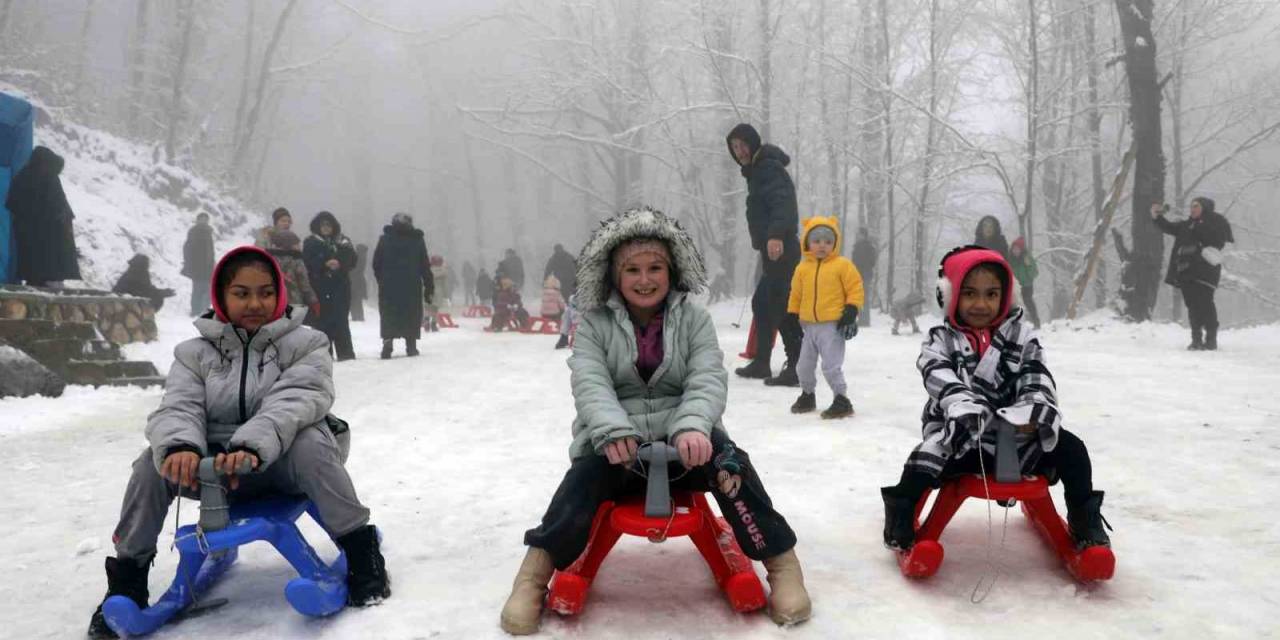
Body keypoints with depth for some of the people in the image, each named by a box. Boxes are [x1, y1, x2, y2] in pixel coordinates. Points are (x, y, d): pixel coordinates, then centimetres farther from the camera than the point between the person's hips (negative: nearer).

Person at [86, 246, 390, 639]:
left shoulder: (305, 344, -4)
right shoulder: (195, 352, 5)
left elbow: (295, 400, -23)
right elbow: (178, 409, -11)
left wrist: (252, 445, -43)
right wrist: (181, 446, -37)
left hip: (283, 463, -3)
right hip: (216, 467, 3)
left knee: (309, 440, -35)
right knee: (156, 462, -23)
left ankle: (359, 547, -21)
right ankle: (127, 577, -6)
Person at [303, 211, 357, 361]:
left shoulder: (342, 242, 13)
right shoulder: (311, 243, 8)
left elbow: (352, 260, 5)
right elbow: (308, 262, -5)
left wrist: (339, 264, -14)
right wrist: (325, 264, -17)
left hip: (340, 285, 1)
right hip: (319, 286, -1)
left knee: (341, 320, -2)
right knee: (322, 320, -4)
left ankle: (346, 353, 1)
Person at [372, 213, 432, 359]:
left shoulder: (385, 238, 3)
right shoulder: (417, 239, 3)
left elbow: (376, 264, 3)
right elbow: (425, 265, 3)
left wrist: (382, 280, 14)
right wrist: (429, 286, 7)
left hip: (389, 285, 0)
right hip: (412, 285, 0)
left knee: (388, 315, 4)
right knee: (412, 314, 8)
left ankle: (387, 341, -13)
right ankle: (411, 346, 7)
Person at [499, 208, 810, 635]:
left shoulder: (693, 318, 5)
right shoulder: (594, 323, 4)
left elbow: (708, 379, -7)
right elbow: (590, 383, -10)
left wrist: (693, 427, -30)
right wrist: (612, 431, -32)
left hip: (682, 441, 1)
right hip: (615, 446, 0)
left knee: (730, 466, -30)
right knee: (583, 481, -32)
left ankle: (781, 562, -16)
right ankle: (534, 576, -18)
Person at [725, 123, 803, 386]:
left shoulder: (768, 168, -9)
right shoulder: (757, 171, 23)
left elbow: (783, 203, -25)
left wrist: (776, 235, -39)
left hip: (779, 249, -11)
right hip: (774, 250, 11)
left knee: (782, 307, -12)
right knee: (762, 303, 19)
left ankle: (799, 367, -12)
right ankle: (761, 363, 29)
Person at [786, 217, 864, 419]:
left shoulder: (843, 265, -6)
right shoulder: (802, 268, 7)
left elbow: (855, 288, -5)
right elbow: (796, 294, 14)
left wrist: (851, 310, -13)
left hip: (832, 325, -5)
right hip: (809, 325, 5)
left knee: (831, 365, -11)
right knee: (804, 365, 14)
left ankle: (841, 400, 2)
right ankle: (807, 395, 35)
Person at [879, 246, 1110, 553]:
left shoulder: (1021, 336, 5)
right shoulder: (940, 341, 0)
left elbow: (1038, 378, -8)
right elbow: (939, 377, -20)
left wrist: (1036, 411, -31)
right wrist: (962, 405, -42)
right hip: (960, 440, -2)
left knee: (1069, 449, -14)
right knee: (923, 461, -27)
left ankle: (1085, 521, 7)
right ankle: (901, 519, -1)